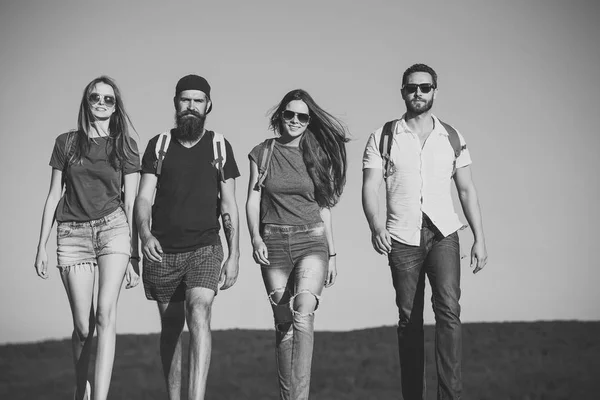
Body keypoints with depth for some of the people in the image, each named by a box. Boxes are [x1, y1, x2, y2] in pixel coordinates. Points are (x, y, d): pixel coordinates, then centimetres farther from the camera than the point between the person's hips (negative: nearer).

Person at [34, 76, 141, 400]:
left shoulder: (124, 146, 8)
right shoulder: (66, 143, 10)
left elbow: (131, 204, 6)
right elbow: (54, 195, 12)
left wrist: (134, 254, 1)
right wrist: (41, 247, 8)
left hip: (113, 228, -1)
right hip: (72, 234, 1)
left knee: (106, 313, -19)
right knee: (83, 327, -1)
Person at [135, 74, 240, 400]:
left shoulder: (219, 147, 5)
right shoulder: (158, 146, 6)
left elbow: (229, 205, 7)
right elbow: (144, 197, 0)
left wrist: (234, 255, 0)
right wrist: (145, 234, -20)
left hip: (205, 248, -2)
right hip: (162, 251, 2)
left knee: (199, 317, -22)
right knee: (171, 328, 9)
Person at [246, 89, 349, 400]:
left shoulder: (318, 155, 8)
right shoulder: (263, 153, 7)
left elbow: (324, 208, 13)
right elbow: (253, 200, 6)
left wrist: (332, 254, 12)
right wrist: (255, 236, -11)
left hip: (311, 241, -1)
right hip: (273, 243, 1)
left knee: (303, 316, -21)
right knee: (284, 324, 4)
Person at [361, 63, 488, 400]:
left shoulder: (452, 138, 8)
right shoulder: (383, 138, 3)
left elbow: (467, 190, 10)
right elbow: (370, 187, -4)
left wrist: (480, 239, 4)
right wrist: (375, 225, -23)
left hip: (443, 234, 0)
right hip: (402, 239, 0)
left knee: (448, 308, -18)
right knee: (409, 320, 3)